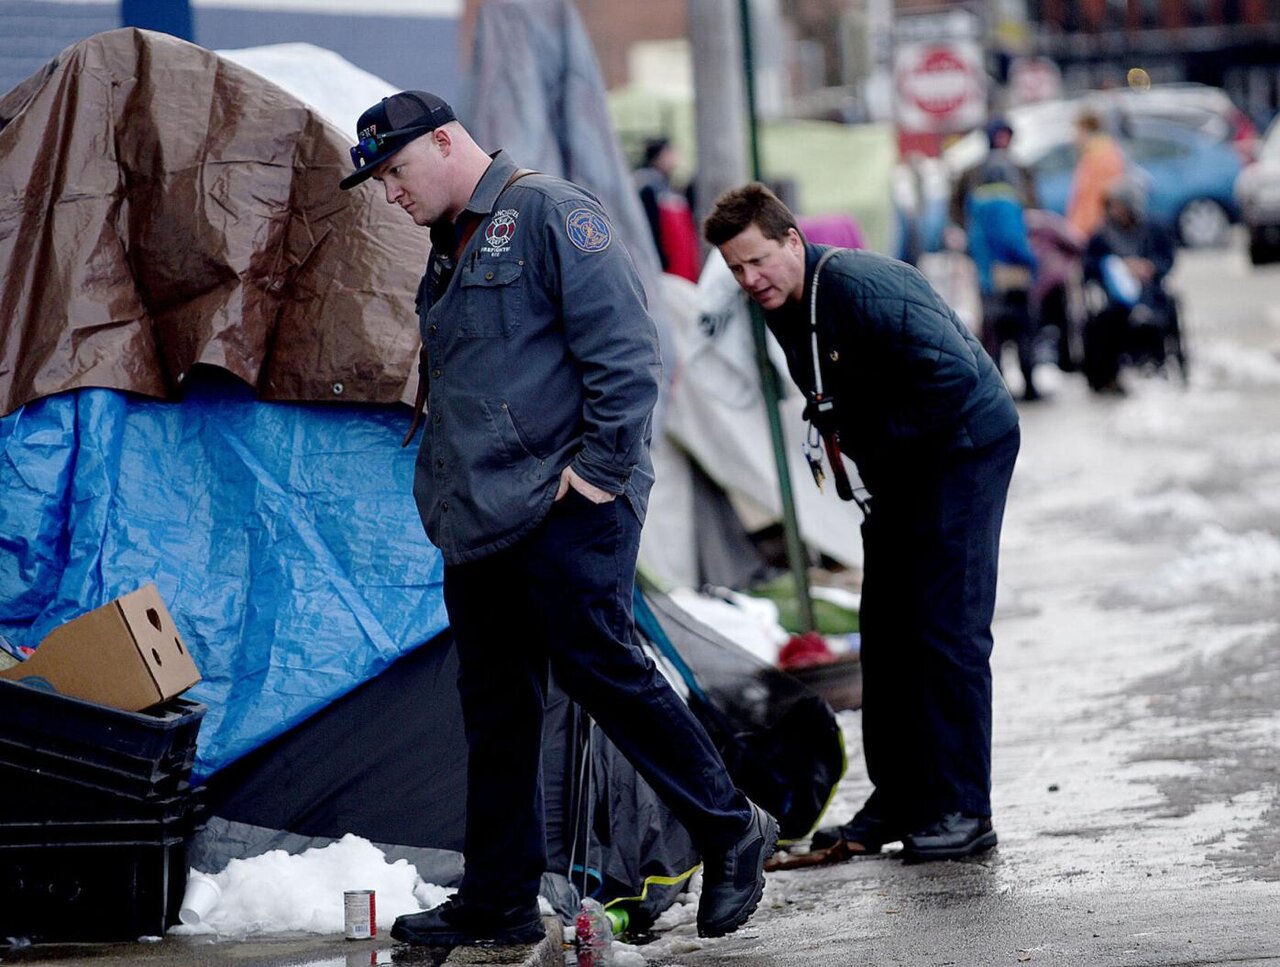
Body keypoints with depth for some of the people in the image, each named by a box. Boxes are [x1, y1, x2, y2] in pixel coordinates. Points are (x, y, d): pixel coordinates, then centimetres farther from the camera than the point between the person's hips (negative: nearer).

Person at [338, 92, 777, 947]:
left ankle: (731, 830, 1)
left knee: (598, 665, -12)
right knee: (496, 705, 8)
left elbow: (624, 351, -13)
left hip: (563, 513, -9)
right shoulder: (452, 251, 20)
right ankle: (498, 900, 11)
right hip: (479, 523, 9)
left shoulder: (548, 214, -7)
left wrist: (601, 471, -15)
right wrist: (448, 491, 19)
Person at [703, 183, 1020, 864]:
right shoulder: (783, 309, 3)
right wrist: (842, 435, -2)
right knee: (886, 628, 9)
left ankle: (962, 810, -8)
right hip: (899, 464, 9)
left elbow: (953, 369, -30)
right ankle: (899, 799, 16)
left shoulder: (862, 286, -25)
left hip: (965, 445, -9)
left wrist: (877, 437, -21)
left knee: (948, 627, -11)